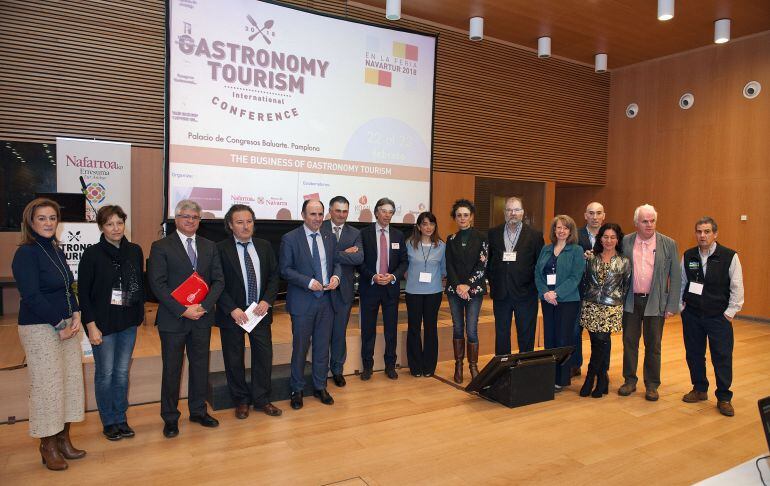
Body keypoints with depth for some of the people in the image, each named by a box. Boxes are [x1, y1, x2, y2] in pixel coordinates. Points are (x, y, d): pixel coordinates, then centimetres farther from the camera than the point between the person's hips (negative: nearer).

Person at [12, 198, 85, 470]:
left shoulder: (57, 251, 11)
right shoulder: (26, 253, -11)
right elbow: (32, 296, -16)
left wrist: (75, 316, 0)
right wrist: (60, 325, -13)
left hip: (66, 326, 7)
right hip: (39, 329, -7)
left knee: (70, 380, 9)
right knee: (47, 384, 0)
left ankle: (63, 439, 23)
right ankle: (48, 446, 16)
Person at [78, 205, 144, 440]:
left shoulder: (135, 251, 2)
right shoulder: (92, 254, -8)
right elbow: (83, 292, -7)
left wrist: (139, 313, 3)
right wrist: (91, 325, -11)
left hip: (128, 322, 4)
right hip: (103, 323, -3)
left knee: (122, 372, 12)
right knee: (105, 373, 6)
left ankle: (121, 419, 26)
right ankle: (109, 422, 22)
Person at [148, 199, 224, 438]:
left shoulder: (209, 246, 8)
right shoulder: (161, 247, -4)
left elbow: (218, 280, 4)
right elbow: (157, 284, -11)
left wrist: (204, 306, -11)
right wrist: (182, 310, -17)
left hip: (202, 318, 4)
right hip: (173, 319, -4)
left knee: (200, 366, 13)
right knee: (171, 369, 7)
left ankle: (198, 411, 30)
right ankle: (170, 417, 23)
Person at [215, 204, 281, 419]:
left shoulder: (264, 246, 4)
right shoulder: (221, 249, -8)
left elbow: (274, 276, 5)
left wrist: (267, 300, -9)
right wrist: (232, 309, -17)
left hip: (260, 311, 3)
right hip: (232, 313, -3)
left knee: (264, 356, 8)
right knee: (234, 360, 9)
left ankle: (261, 400, 25)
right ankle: (241, 401, 28)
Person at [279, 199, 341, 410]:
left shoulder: (330, 239, 9)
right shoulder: (290, 239, -6)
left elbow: (336, 263, 14)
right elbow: (285, 269, -9)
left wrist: (336, 276, -8)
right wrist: (309, 282, -19)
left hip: (326, 300, 4)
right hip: (302, 301, -4)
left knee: (322, 346, 12)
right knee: (300, 347, 6)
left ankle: (320, 387, 28)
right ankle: (297, 390, 23)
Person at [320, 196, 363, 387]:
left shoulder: (355, 233, 4)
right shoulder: (319, 230, -3)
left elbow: (359, 258, -12)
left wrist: (334, 254, -17)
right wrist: (345, 253, -18)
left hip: (344, 288, 2)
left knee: (340, 331, 12)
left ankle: (337, 369, 26)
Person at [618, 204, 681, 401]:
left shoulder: (668, 244, -2)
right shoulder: (625, 242, 1)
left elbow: (675, 277, -1)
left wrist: (672, 306, -4)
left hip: (655, 302, -1)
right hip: (630, 301, 1)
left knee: (653, 345, 8)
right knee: (629, 342, 9)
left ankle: (652, 385, 21)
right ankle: (630, 381, 23)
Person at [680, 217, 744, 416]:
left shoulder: (729, 256, -9)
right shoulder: (688, 256, 1)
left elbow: (737, 288, -6)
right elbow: (680, 283, 10)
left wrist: (730, 312, -7)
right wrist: (680, 306, 6)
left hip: (719, 317, -3)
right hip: (692, 315, 3)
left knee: (722, 357, 2)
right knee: (694, 354, 11)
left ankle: (724, 398, 18)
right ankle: (699, 389, 30)